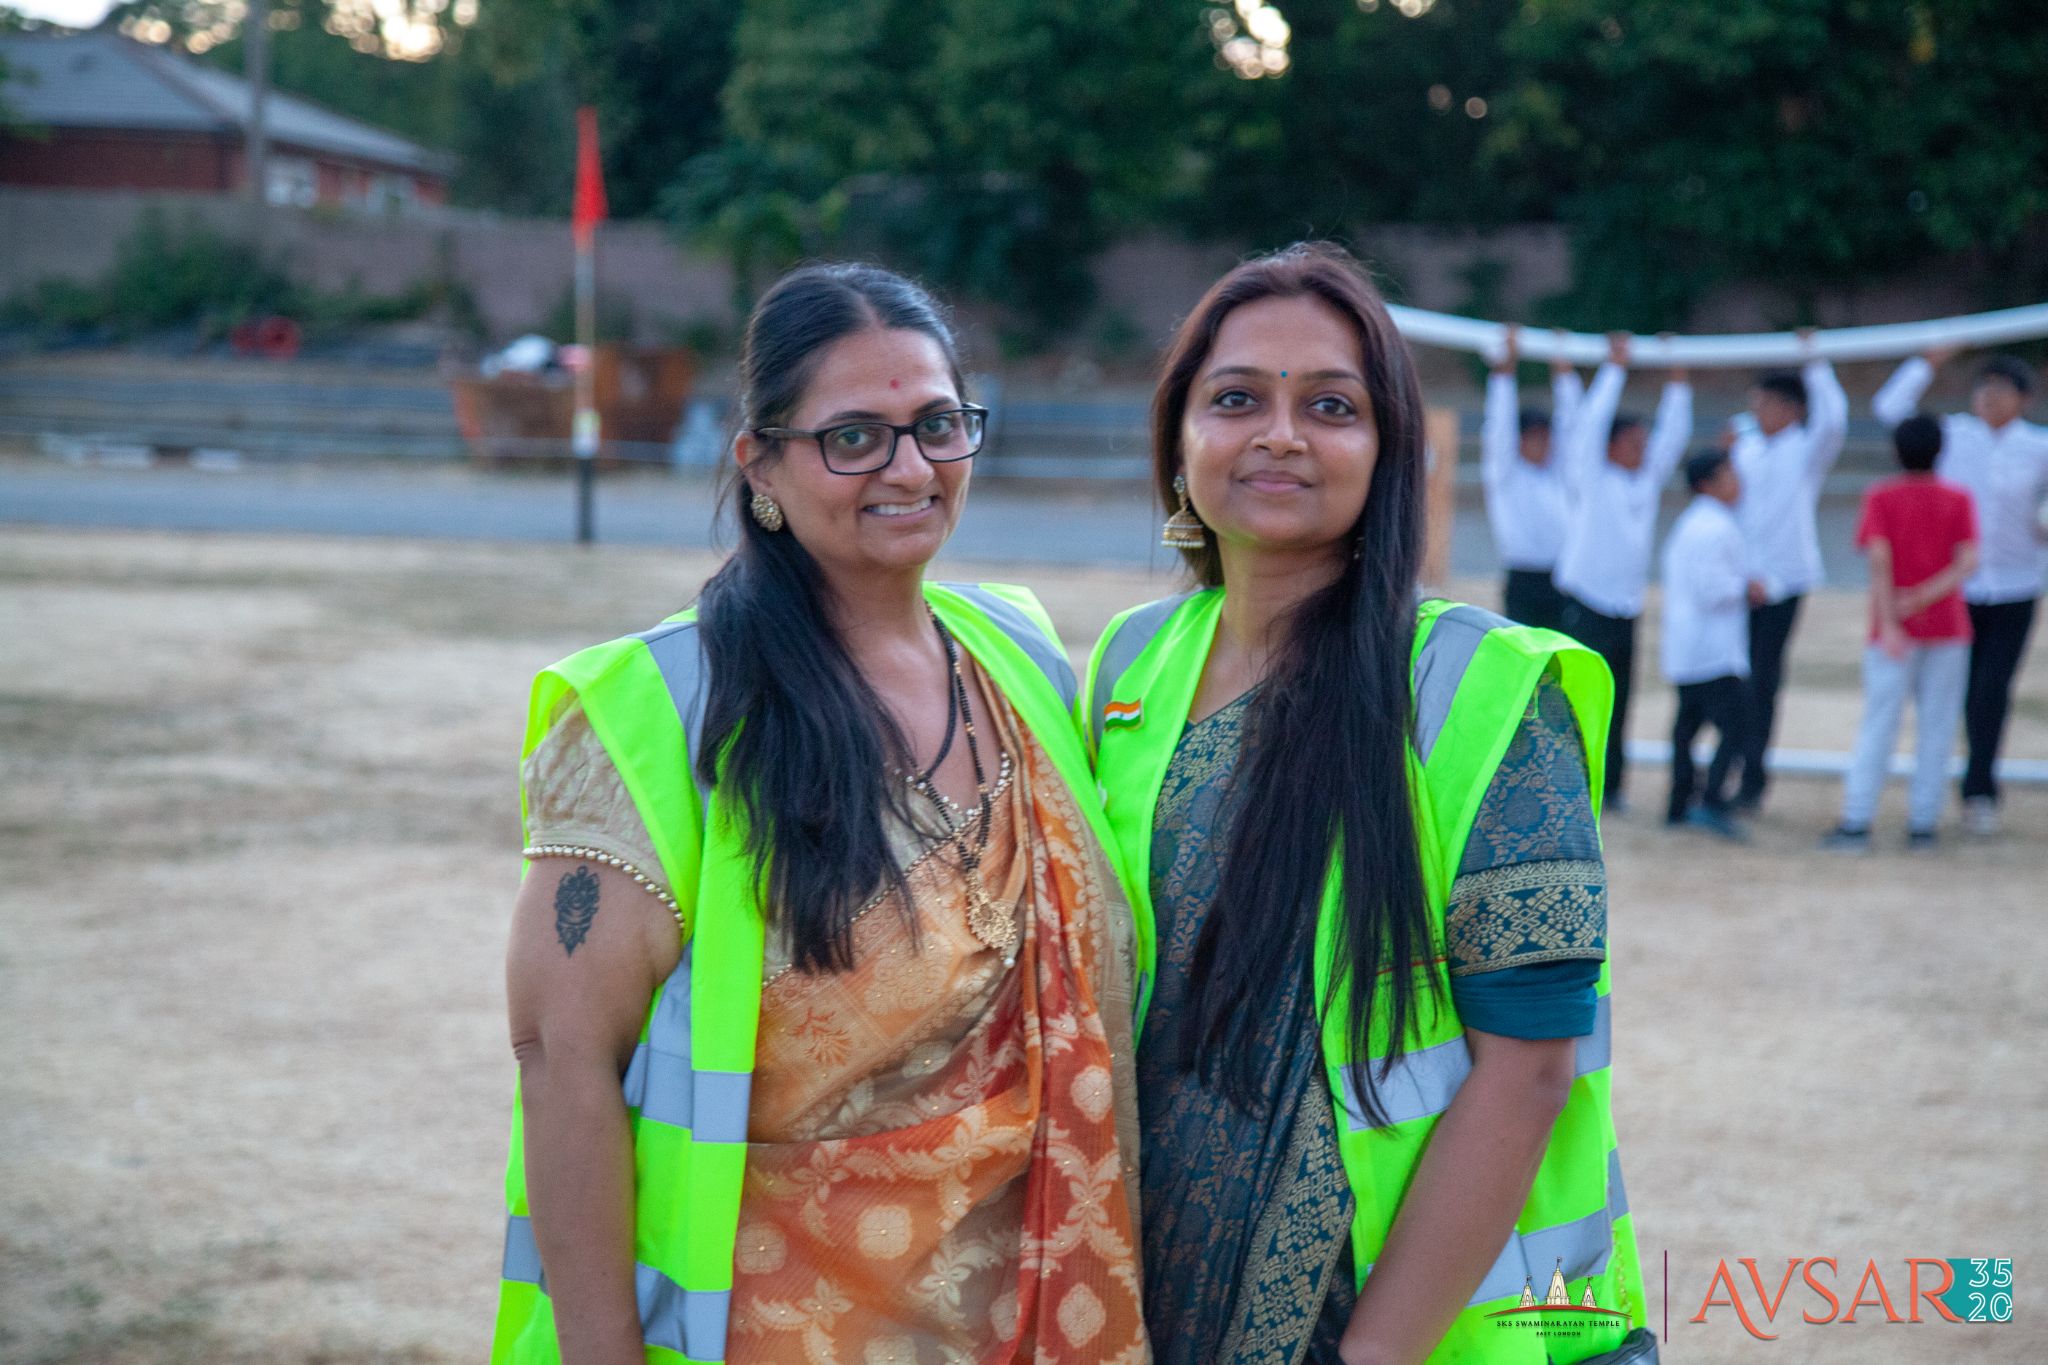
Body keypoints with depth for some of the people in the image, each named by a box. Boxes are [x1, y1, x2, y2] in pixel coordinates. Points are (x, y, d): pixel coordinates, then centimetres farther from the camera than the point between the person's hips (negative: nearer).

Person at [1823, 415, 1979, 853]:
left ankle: (1857, 822, -7)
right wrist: (1922, 599, -11)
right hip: (1947, 628, 1)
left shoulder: (1881, 497, -2)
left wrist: (1889, 624, -15)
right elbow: (1968, 562, -9)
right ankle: (1922, 824, 5)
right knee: (1936, 729, 6)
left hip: (1895, 633, -1)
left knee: (1878, 725, 0)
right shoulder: (1957, 499, 3)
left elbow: (1879, 559, -13)